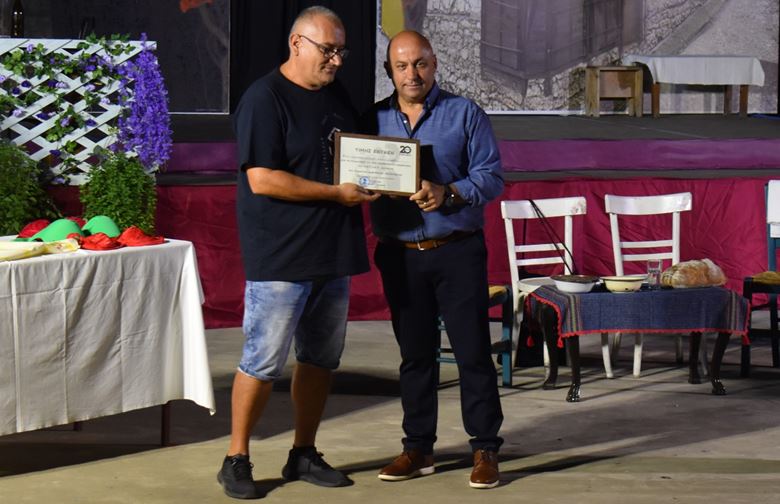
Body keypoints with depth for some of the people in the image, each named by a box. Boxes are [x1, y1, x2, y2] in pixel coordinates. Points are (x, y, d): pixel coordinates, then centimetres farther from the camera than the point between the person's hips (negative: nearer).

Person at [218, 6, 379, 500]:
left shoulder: (337, 95, 14)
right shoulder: (264, 99, -11)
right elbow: (262, 180, -19)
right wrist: (337, 194, -18)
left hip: (332, 254, 8)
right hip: (280, 257, -8)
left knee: (321, 358, 13)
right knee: (263, 361, -3)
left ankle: (304, 454, 24)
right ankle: (237, 459, 9)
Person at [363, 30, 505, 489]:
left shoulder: (465, 114, 1)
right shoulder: (373, 120, 10)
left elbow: (491, 176, -6)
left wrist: (449, 193, -22)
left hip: (457, 250, -3)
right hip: (400, 255, 3)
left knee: (473, 351, -2)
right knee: (415, 354, 10)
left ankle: (486, 448, 6)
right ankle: (418, 448, 19)